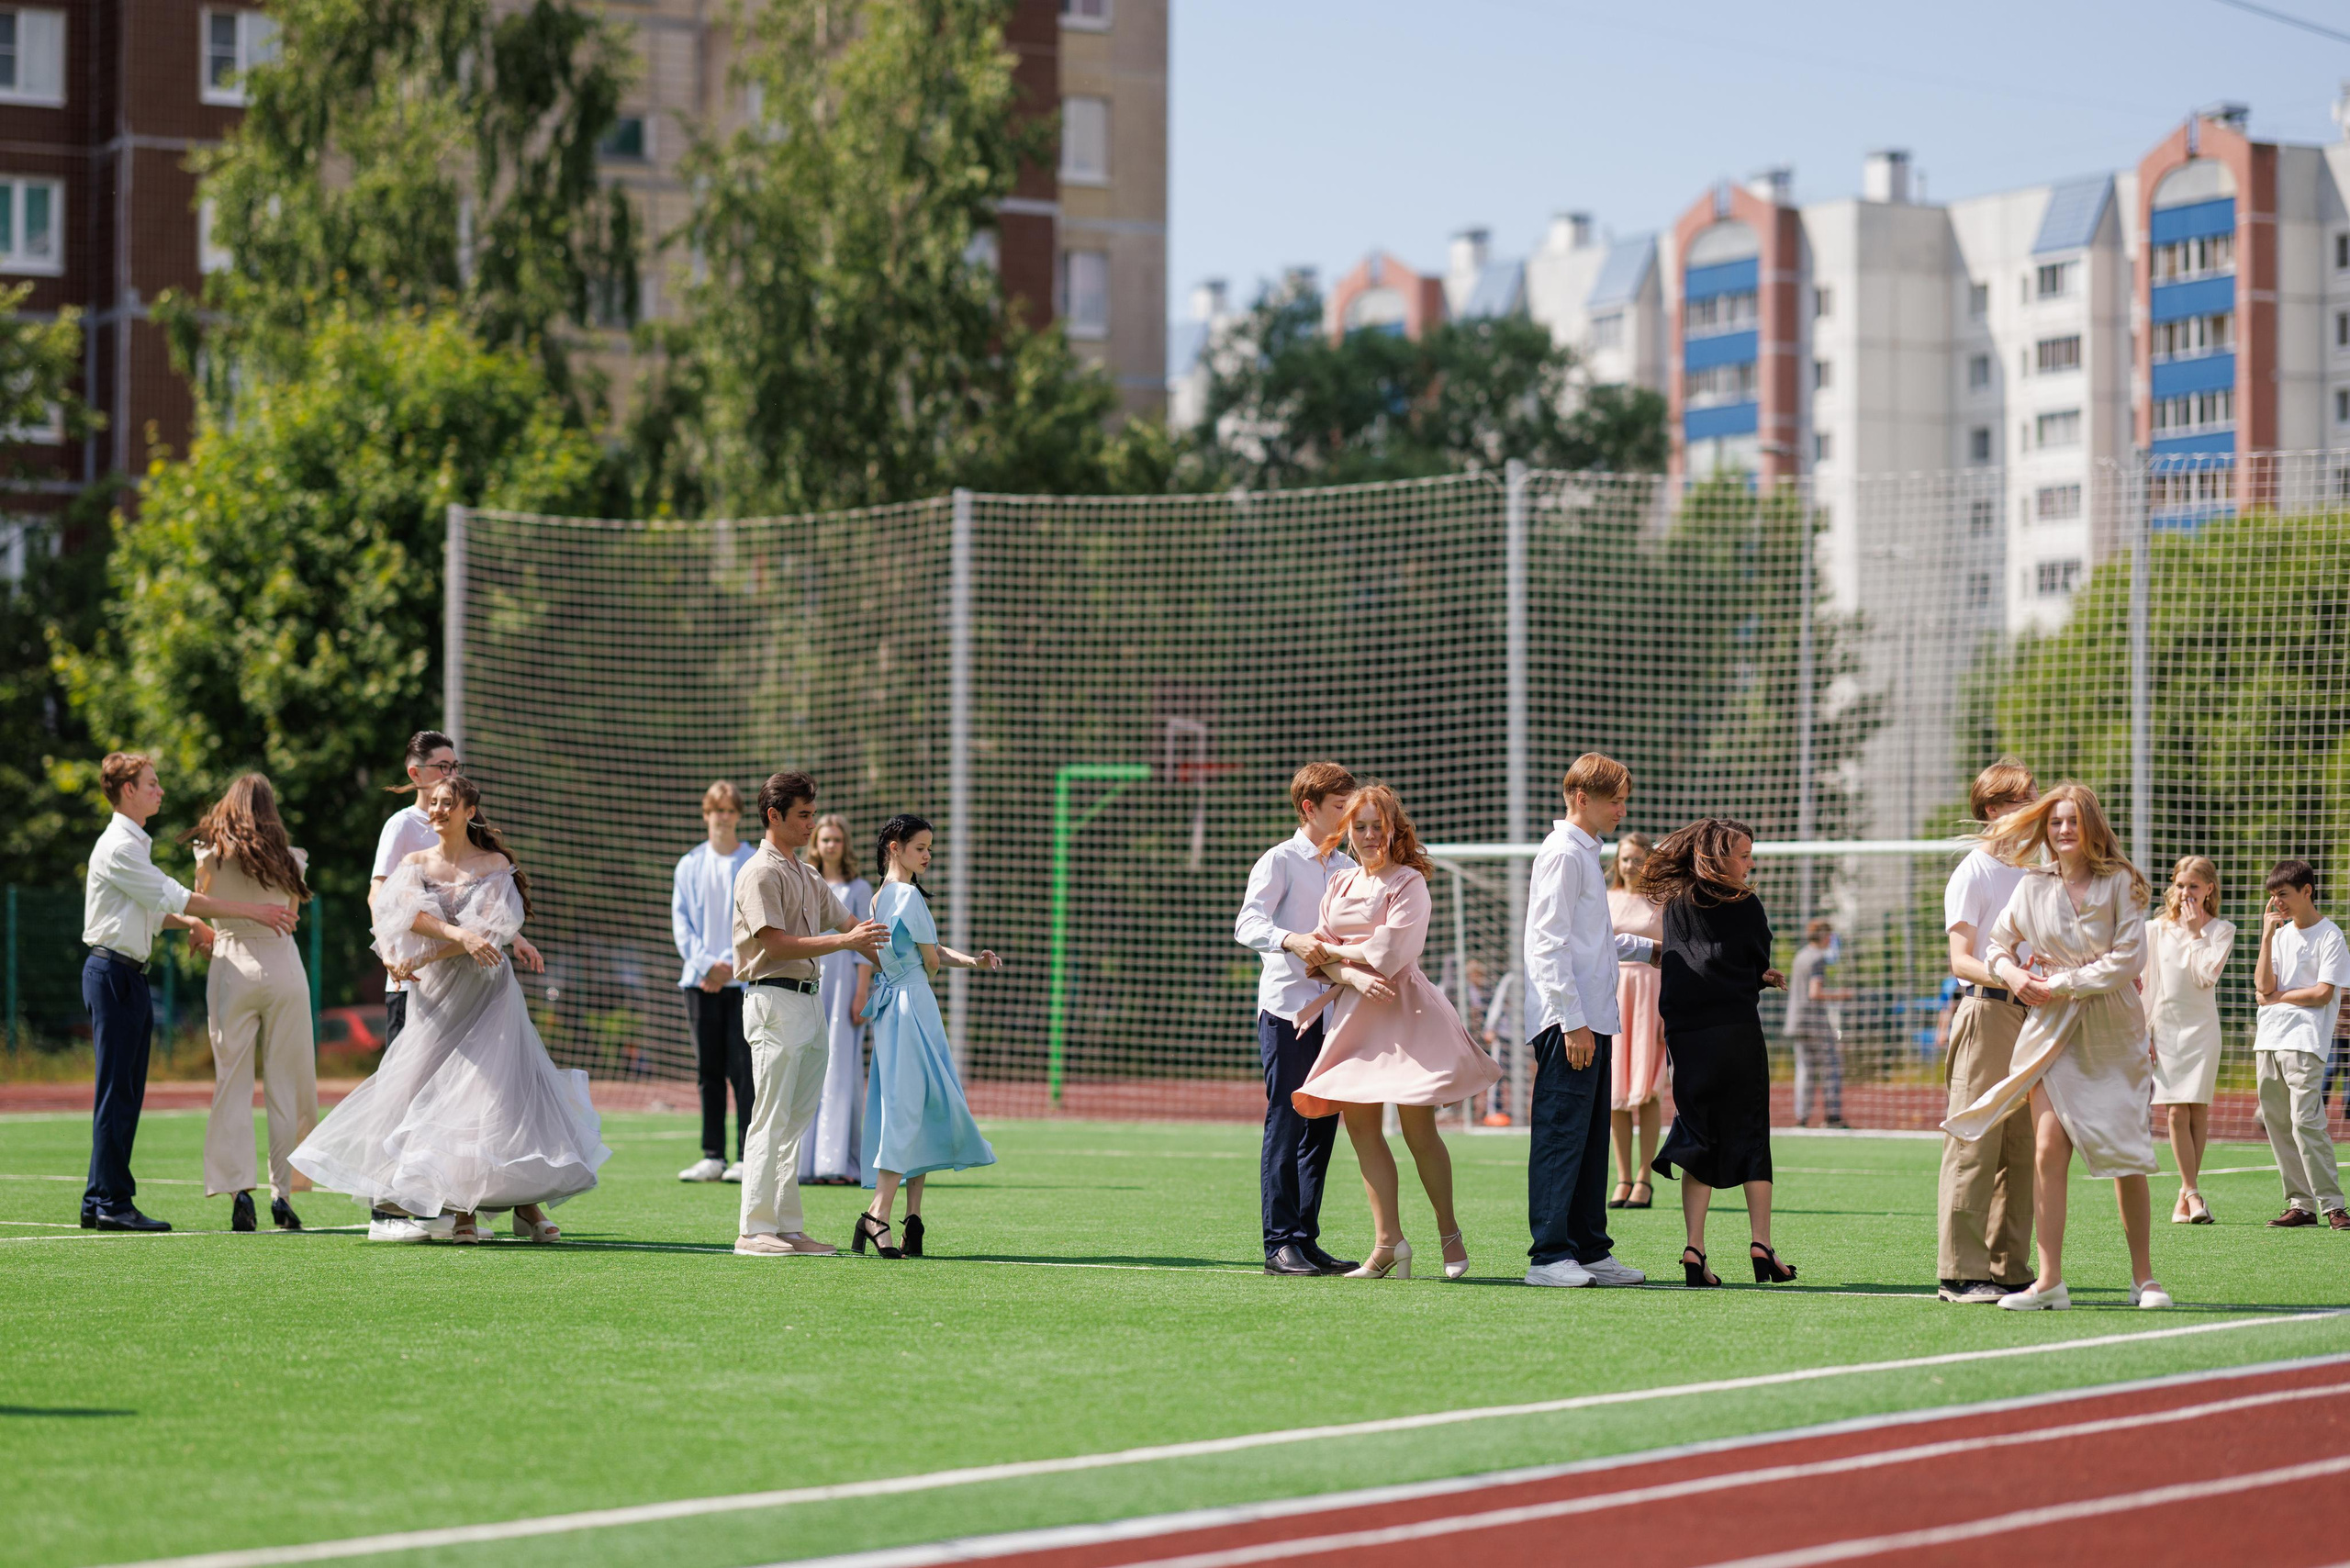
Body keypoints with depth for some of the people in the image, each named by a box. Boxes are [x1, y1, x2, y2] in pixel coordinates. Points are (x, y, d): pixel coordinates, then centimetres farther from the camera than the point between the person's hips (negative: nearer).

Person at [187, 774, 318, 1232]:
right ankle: (282, 1193, 3)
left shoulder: (211, 855, 0)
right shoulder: (288, 859, 5)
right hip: (284, 965, 1)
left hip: (233, 967, -1)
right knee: (285, 1084, 6)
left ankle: (240, 1191, -12)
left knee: (233, 1083, 0)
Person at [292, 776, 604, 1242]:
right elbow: (411, 915, -10)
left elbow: (492, 928, -10)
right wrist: (459, 934, -27)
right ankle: (461, 1205, 0)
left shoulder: (495, 865, 2)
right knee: (437, 1094, -7)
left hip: (486, 990, -2)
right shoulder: (415, 864, 9)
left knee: (504, 1087, -12)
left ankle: (526, 1202, -7)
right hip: (436, 994, 2)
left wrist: (420, 960, -14)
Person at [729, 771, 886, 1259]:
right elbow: (777, 943, -18)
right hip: (774, 1002, -9)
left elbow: (845, 922, 24)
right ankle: (755, 1231, -7)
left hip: (808, 1001, 9)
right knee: (771, 1121, -8)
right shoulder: (761, 873, -9)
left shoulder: (806, 874, 19)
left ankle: (788, 1228, 12)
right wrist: (844, 942, -21)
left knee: (795, 1121, 9)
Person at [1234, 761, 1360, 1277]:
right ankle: (1281, 1243, -5)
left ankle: (1307, 1240, 12)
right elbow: (1247, 924, -15)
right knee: (1286, 1125, -7)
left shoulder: (1347, 870, 16)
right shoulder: (1280, 861, -3)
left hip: (1333, 1011, 6)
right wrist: (1290, 939, -33)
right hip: (1286, 1008, -6)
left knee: (1321, 1127, 7)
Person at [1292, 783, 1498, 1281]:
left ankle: (1450, 1235, 10)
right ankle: (1387, 1241, 3)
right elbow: (1320, 956, 7)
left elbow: (1387, 953, -12)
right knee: (1360, 1125, 0)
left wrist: (1333, 952, 0)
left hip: (1403, 1011, -6)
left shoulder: (1409, 883, -3)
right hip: (1353, 1015, 6)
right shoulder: (1340, 885, 14)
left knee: (1417, 1128, -5)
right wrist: (1354, 976, -13)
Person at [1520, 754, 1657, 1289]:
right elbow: (1551, 944, -17)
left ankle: (1590, 1250, 16)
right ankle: (1549, 1255, -11)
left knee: (1591, 1139, 12)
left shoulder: (1585, 854, 20)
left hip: (1592, 1021, 10)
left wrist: (1649, 950, 36)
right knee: (1561, 1135, -10)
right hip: (1569, 1022, -10)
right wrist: (1573, 1021, -21)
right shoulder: (1563, 854, -10)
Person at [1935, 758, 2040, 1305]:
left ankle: (2009, 1269, 11)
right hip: (1985, 1014, -7)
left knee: (2022, 1148, 6)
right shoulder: (1974, 872, -4)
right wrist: (2006, 977, -30)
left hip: (2031, 1015, 7)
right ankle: (1962, 1272, -8)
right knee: (1974, 1145, -8)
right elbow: (1960, 960, -13)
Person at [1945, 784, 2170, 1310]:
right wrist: (2011, 973, -2)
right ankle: (2049, 1282, -10)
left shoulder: (2120, 883, -2)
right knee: (2049, 1150, -11)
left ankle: (2143, 1277, 14)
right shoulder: (2033, 886, 6)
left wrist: (2064, 982, -11)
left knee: (2127, 1159, 2)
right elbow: (1998, 942, 18)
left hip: (2113, 1032, -1)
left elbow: (2129, 958, -9)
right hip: (2052, 1030, 2)